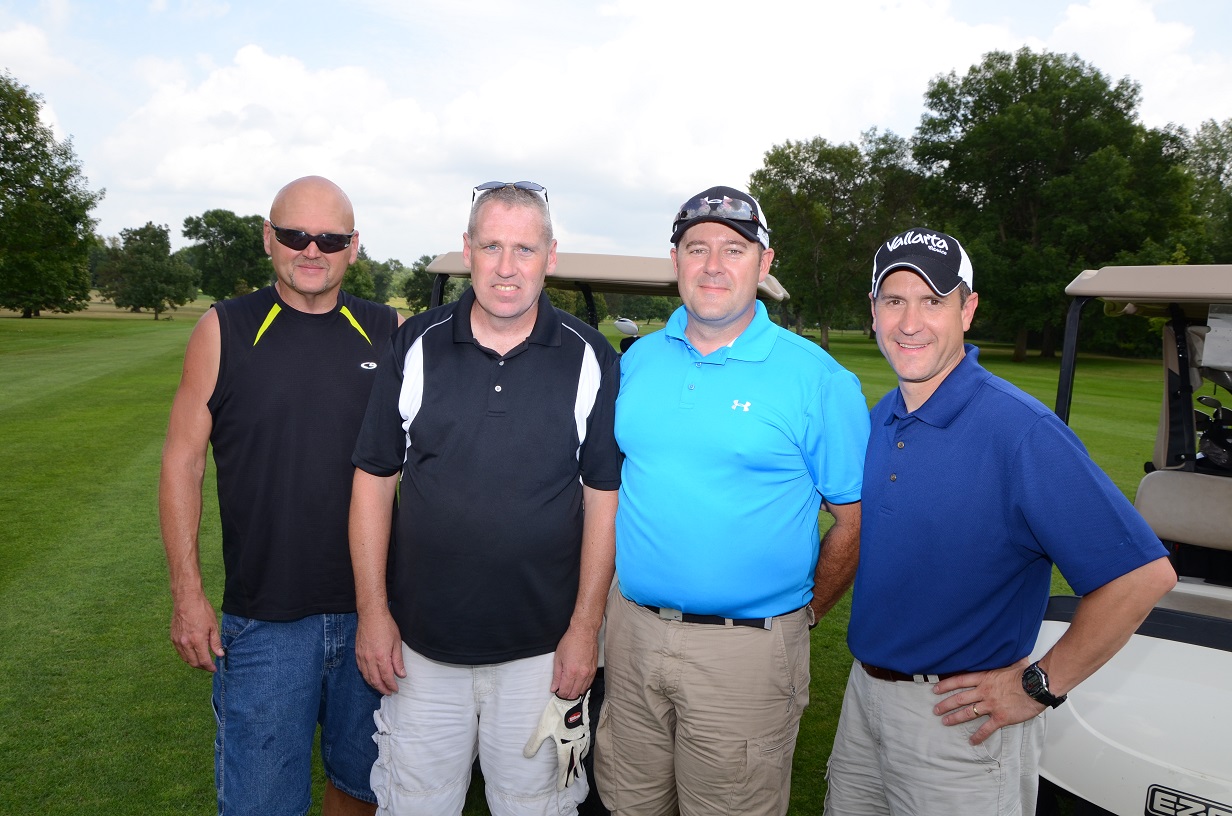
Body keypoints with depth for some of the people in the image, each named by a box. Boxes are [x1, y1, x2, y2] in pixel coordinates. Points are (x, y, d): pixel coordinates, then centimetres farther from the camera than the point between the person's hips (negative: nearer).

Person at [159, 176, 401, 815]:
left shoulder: (390, 335, 1)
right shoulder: (225, 330, -3)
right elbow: (182, 462, -1)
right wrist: (188, 596, -5)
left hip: (375, 612, 2)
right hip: (264, 618, -1)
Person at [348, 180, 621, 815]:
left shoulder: (590, 359, -4)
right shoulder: (416, 347, -2)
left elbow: (603, 498, -2)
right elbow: (374, 479, 2)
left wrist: (585, 628, -5)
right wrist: (373, 612, -2)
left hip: (541, 649, -1)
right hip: (420, 645, 1)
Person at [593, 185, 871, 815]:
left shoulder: (816, 378, -9)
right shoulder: (637, 361, 5)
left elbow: (857, 518, -5)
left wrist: (806, 609, 0)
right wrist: (613, 583, 12)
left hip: (746, 650, -4)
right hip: (632, 629, 4)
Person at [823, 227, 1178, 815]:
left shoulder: (1020, 430, -21)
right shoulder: (880, 418, 2)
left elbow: (1142, 575, -24)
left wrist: (1039, 685, -18)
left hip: (959, 717, -7)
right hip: (865, 691, 7)